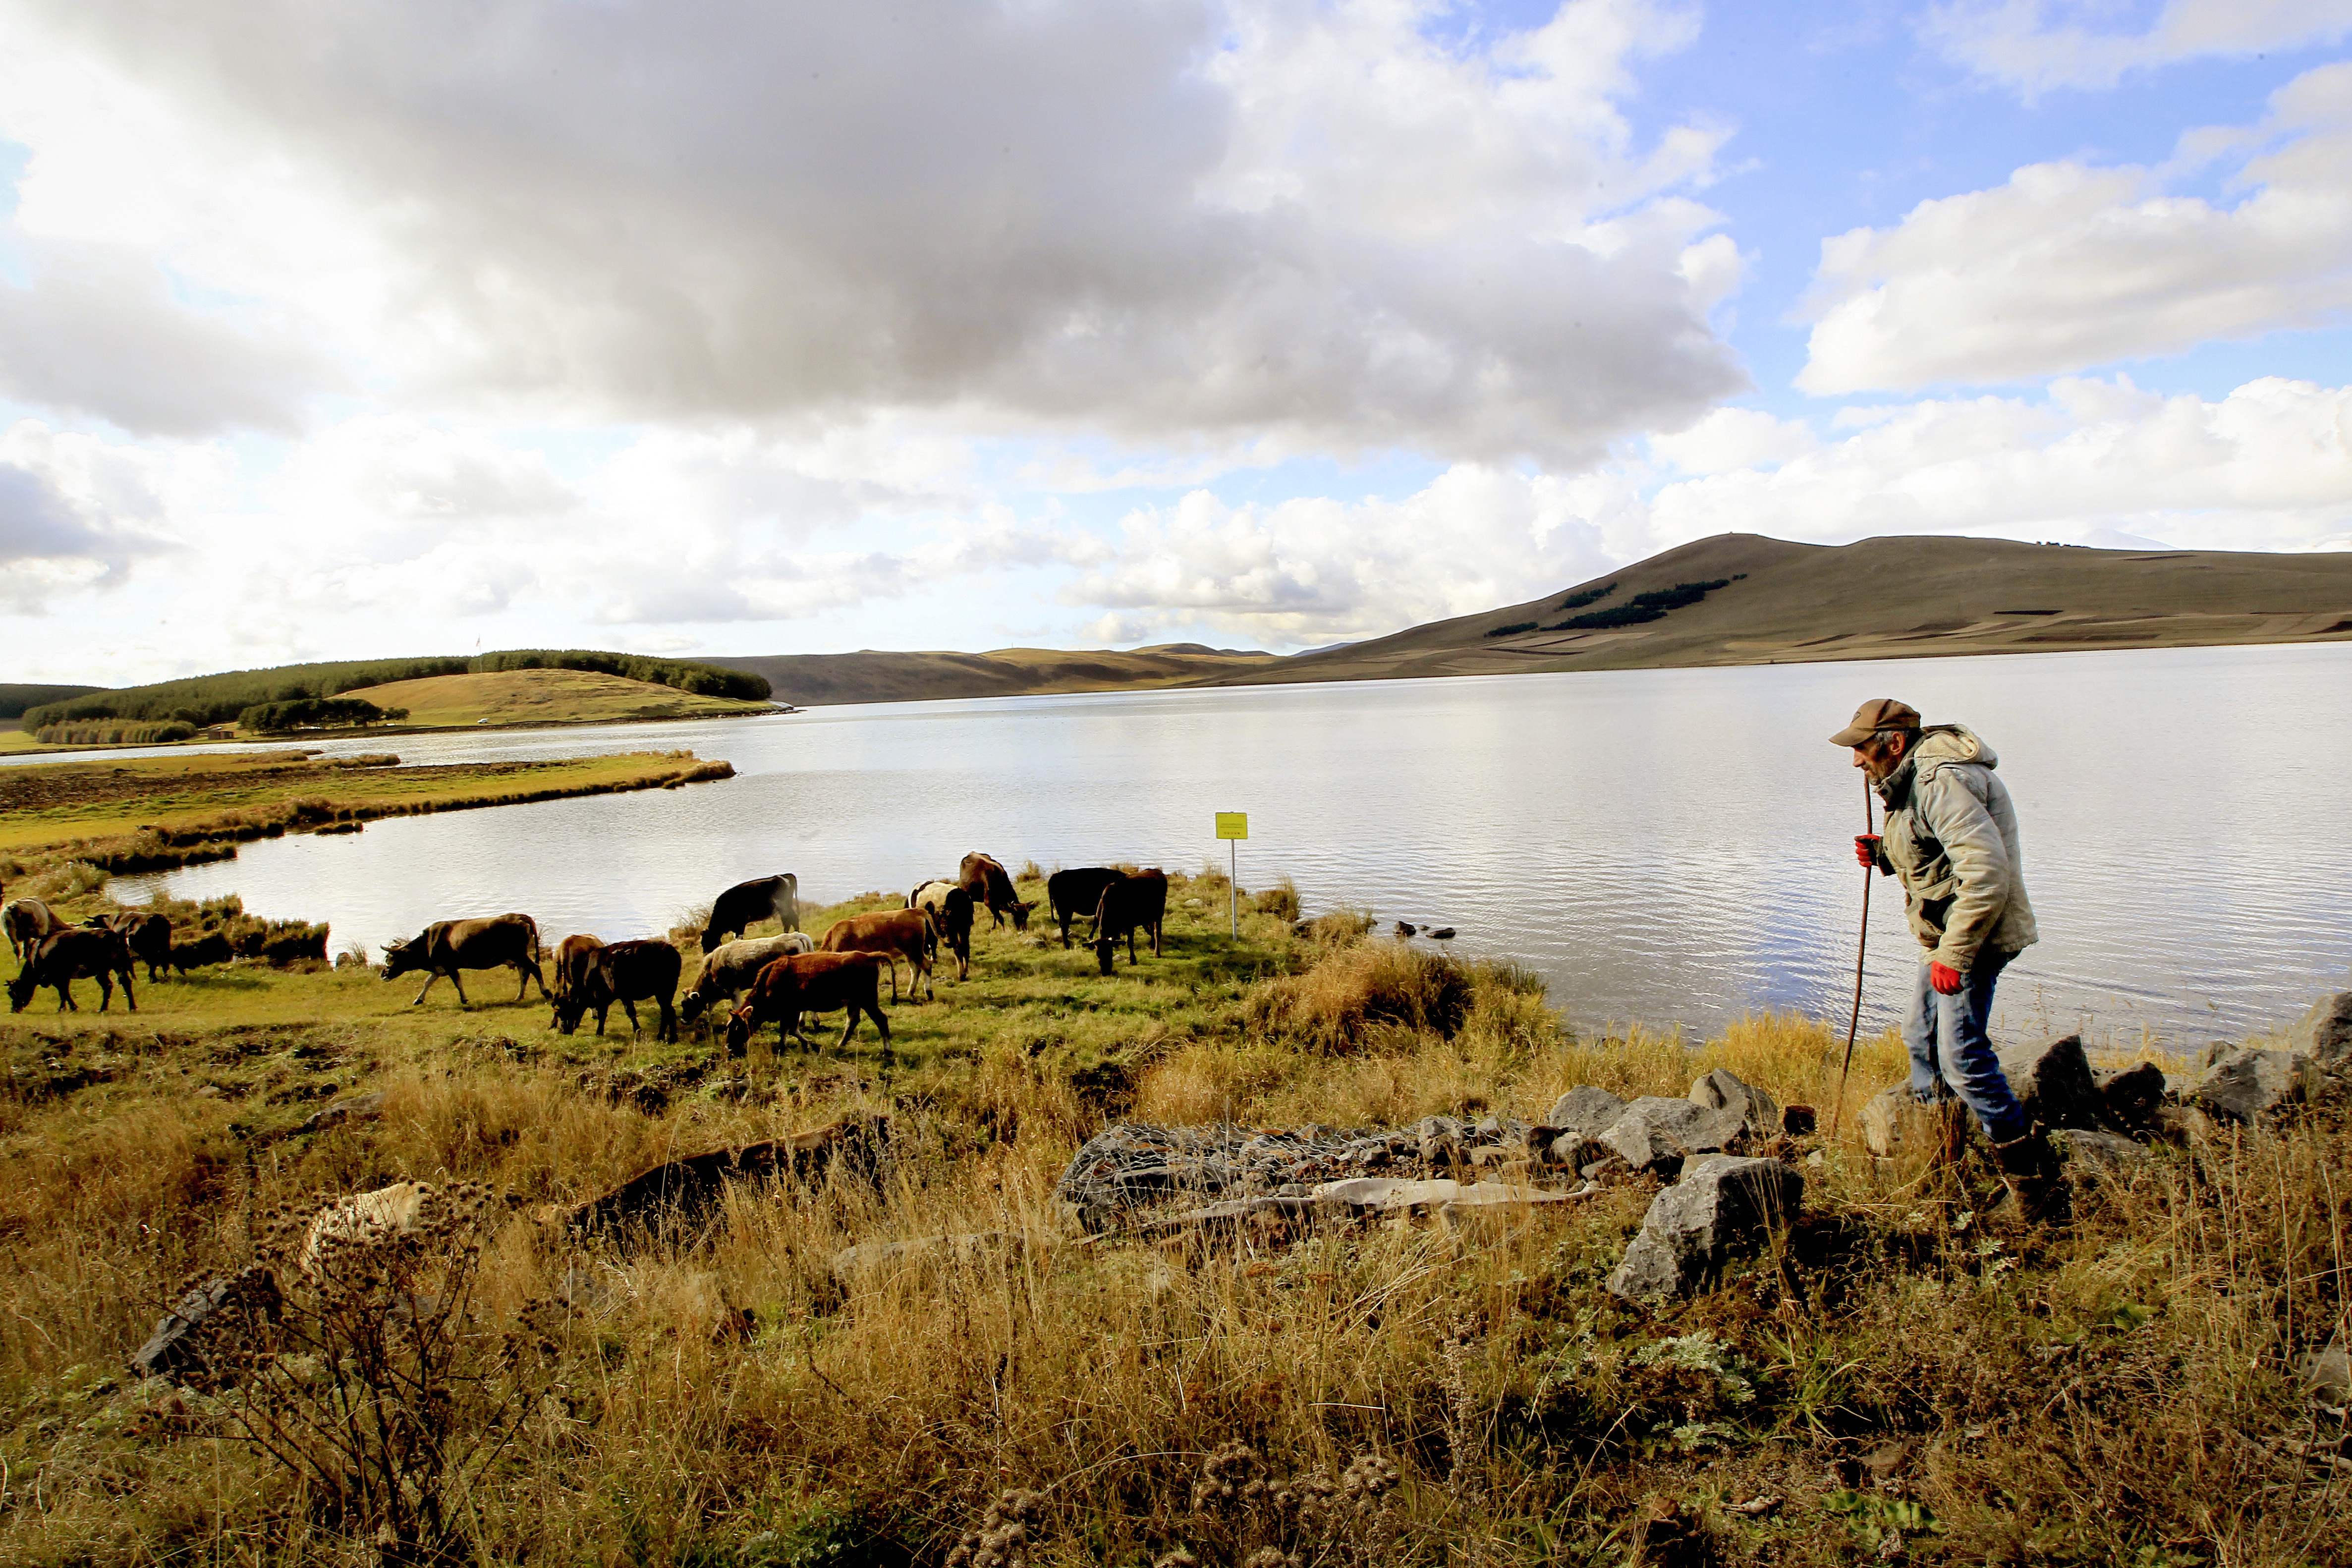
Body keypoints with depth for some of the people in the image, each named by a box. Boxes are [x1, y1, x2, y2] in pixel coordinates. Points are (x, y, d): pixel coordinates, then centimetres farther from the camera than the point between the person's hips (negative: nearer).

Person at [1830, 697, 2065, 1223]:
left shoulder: (1942, 783, -22)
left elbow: (1987, 872, -29)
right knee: (1921, 1038, 19)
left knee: (1961, 1056, -13)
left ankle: (2036, 1183, -4)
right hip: (1950, 935, 11)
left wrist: (1952, 955, -27)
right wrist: (1885, 853, 4)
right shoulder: (1913, 780, 12)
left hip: (1975, 937, -11)